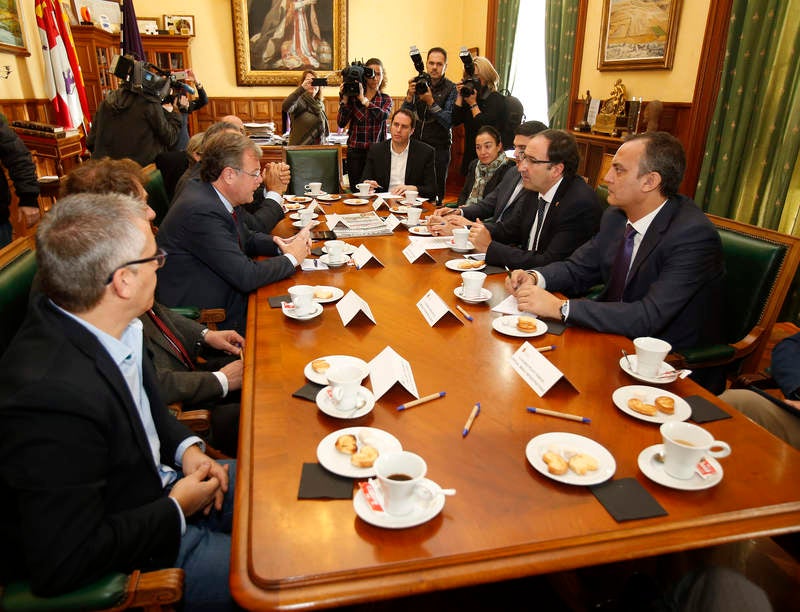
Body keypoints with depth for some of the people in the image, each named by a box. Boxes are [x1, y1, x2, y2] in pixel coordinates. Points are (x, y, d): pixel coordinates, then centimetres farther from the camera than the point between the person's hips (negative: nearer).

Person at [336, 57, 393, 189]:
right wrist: (344, 99, -7)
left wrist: (364, 99, -14)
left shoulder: (386, 99, 10)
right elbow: (341, 123, -1)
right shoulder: (353, 97, 7)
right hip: (355, 151, 0)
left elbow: (383, 115, -13)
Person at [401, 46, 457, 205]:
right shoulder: (418, 84, 8)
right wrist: (410, 96, -15)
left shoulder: (451, 89, -2)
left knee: (435, 194, 0)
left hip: (439, 147, -3)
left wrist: (431, 102, -21)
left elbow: (448, 121, -11)